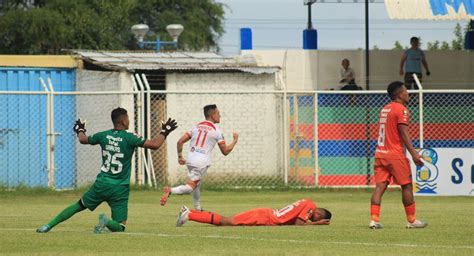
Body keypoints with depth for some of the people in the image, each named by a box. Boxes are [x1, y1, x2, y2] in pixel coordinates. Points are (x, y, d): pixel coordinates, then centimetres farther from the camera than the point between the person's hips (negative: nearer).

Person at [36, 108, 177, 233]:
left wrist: (80, 131, 41)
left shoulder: (104, 135, 2)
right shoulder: (129, 138, -10)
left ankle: (48, 226, 17)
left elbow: (83, 139, 20)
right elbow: (154, 144, -14)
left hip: (101, 183, 3)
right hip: (120, 188, -3)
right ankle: (107, 221, -28)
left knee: (79, 205, 24)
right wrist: (164, 132, 3)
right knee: (120, 227, 5)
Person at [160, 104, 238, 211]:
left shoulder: (196, 126, 13)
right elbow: (225, 151, 1)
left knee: (196, 185, 23)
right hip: (202, 162, -7)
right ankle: (170, 191, -34)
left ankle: (198, 209, 28)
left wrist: (180, 157, 20)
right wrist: (235, 140, 15)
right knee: (191, 186, -11)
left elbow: (180, 142, 8)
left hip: (190, 159, 7)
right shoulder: (216, 131, -2)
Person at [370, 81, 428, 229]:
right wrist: (413, 154, -17)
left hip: (380, 154, 7)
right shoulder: (401, 110, -9)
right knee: (407, 186, 4)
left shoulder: (384, 109, 16)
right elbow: (404, 134, -16)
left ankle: (374, 220, -9)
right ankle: (412, 221, 9)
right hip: (395, 155, -7)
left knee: (380, 186, 1)